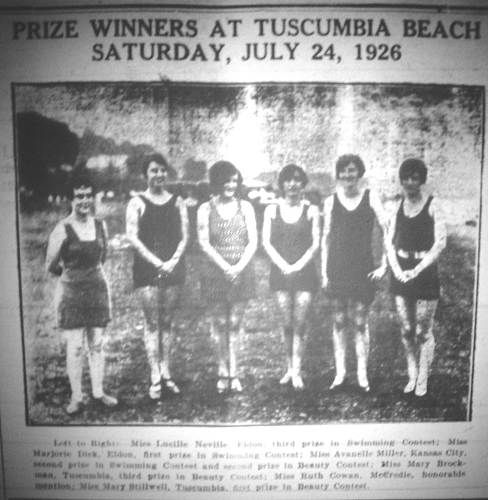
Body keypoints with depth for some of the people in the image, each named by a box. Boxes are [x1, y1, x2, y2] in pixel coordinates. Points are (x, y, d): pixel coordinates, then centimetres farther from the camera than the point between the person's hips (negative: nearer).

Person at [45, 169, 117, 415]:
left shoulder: (100, 225, 2)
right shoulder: (62, 229, -11)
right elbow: (51, 266, -5)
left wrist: (91, 272, 11)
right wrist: (69, 273, 7)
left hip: (98, 288, 4)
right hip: (71, 291, -3)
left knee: (97, 344, 9)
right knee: (75, 346, 1)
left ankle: (98, 392, 21)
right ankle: (76, 396, 14)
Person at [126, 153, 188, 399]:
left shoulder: (177, 202, 10)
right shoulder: (137, 203, 2)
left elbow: (184, 236, 5)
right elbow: (132, 237, -5)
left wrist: (174, 260, -11)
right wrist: (156, 262, -14)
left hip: (173, 267, 3)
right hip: (147, 269, -2)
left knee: (167, 322, 7)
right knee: (152, 322, -2)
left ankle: (166, 372, 13)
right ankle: (155, 377, 3)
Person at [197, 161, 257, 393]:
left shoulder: (245, 207, 7)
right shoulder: (206, 209, 2)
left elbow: (253, 241, 3)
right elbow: (204, 243, -4)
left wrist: (239, 266, -10)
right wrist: (225, 266, -13)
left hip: (242, 273, 1)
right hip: (216, 274, -1)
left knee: (234, 324, 2)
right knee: (220, 324, 3)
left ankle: (231, 373, 9)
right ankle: (224, 372, 14)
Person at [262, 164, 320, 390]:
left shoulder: (311, 210, 5)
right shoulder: (272, 210, 6)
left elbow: (315, 243, 1)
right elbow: (266, 242, 2)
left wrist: (299, 265, -11)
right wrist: (283, 265, -9)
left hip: (304, 271, -1)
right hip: (280, 272, 1)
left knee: (299, 324, -3)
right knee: (287, 324, 2)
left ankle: (296, 371, 4)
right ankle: (290, 368, 16)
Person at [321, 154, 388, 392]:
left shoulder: (370, 197, -1)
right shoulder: (331, 201, 4)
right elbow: (326, 237, 8)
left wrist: (384, 264, -6)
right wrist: (324, 271, 4)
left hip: (363, 269, -2)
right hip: (337, 268, 2)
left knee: (360, 323, 1)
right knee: (339, 321, 7)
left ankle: (362, 374, 13)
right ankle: (340, 372, 18)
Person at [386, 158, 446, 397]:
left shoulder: (432, 205, -7)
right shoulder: (398, 205, 6)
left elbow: (440, 242, -11)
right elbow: (389, 241, 7)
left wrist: (417, 270, -14)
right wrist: (397, 270, -6)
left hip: (425, 273, -4)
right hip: (401, 274, 4)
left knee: (423, 331, 2)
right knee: (406, 330, 9)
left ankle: (422, 381, 13)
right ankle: (411, 377, 23)